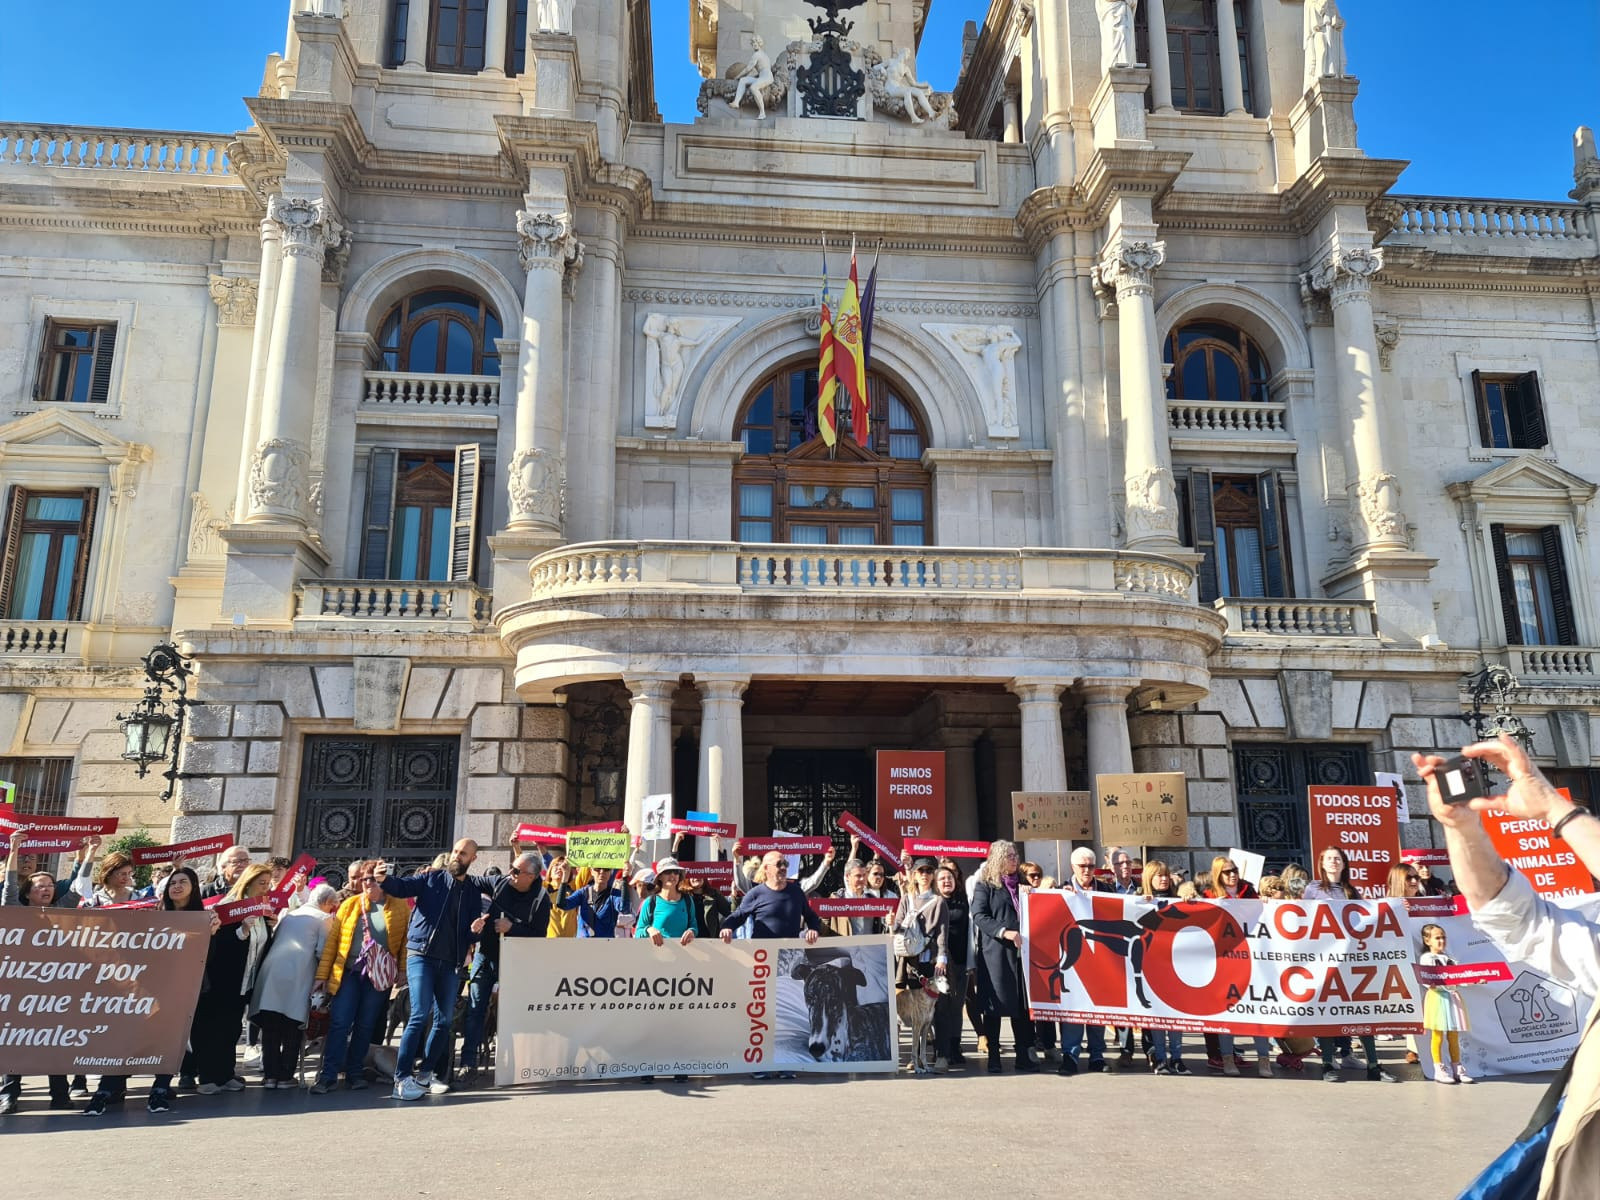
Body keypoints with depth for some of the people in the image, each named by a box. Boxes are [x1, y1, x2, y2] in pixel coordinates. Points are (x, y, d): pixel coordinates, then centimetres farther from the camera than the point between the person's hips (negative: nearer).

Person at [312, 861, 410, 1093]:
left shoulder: (399, 906, 1)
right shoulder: (349, 905, 5)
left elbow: (405, 940, 0)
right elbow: (332, 940, 3)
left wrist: (403, 971, -6)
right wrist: (322, 974, 0)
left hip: (379, 976, -1)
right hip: (349, 972, 1)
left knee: (365, 1025, 7)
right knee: (339, 1023, -6)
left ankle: (354, 1073, 19)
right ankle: (328, 1075, -1)